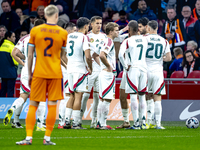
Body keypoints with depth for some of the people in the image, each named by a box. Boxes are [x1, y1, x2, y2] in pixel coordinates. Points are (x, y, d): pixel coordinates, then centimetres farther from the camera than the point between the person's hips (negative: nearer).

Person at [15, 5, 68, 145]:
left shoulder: (35, 31, -1)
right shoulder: (63, 33, 0)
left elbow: (30, 55, 2)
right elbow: (62, 56, 9)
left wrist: (29, 73, 11)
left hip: (39, 73, 0)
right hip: (55, 73, 0)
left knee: (33, 105, 5)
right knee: (52, 105, 4)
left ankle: (29, 137, -1)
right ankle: (47, 138, 3)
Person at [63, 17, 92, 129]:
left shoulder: (69, 36, 12)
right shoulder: (84, 37, -11)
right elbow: (87, 56, -21)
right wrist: (90, 68, -4)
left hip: (70, 69, 7)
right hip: (80, 69, -7)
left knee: (72, 95, 15)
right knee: (78, 96, -4)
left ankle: (67, 121, 11)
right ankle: (76, 123, -5)